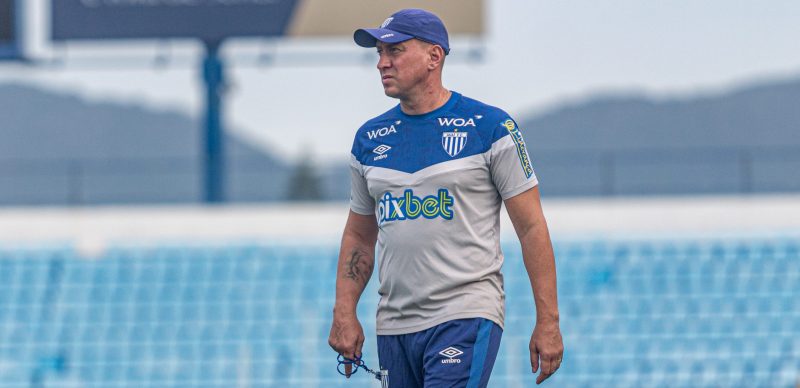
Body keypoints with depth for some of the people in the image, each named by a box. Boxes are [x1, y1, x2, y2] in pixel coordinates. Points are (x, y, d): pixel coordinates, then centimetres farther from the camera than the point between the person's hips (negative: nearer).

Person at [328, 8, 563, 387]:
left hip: (467, 316, -6)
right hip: (394, 324, 6)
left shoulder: (489, 127, -2)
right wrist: (344, 313, 5)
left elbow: (532, 228, -2)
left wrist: (548, 322, -6)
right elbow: (359, 236, 19)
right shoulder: (369, 139, 12)